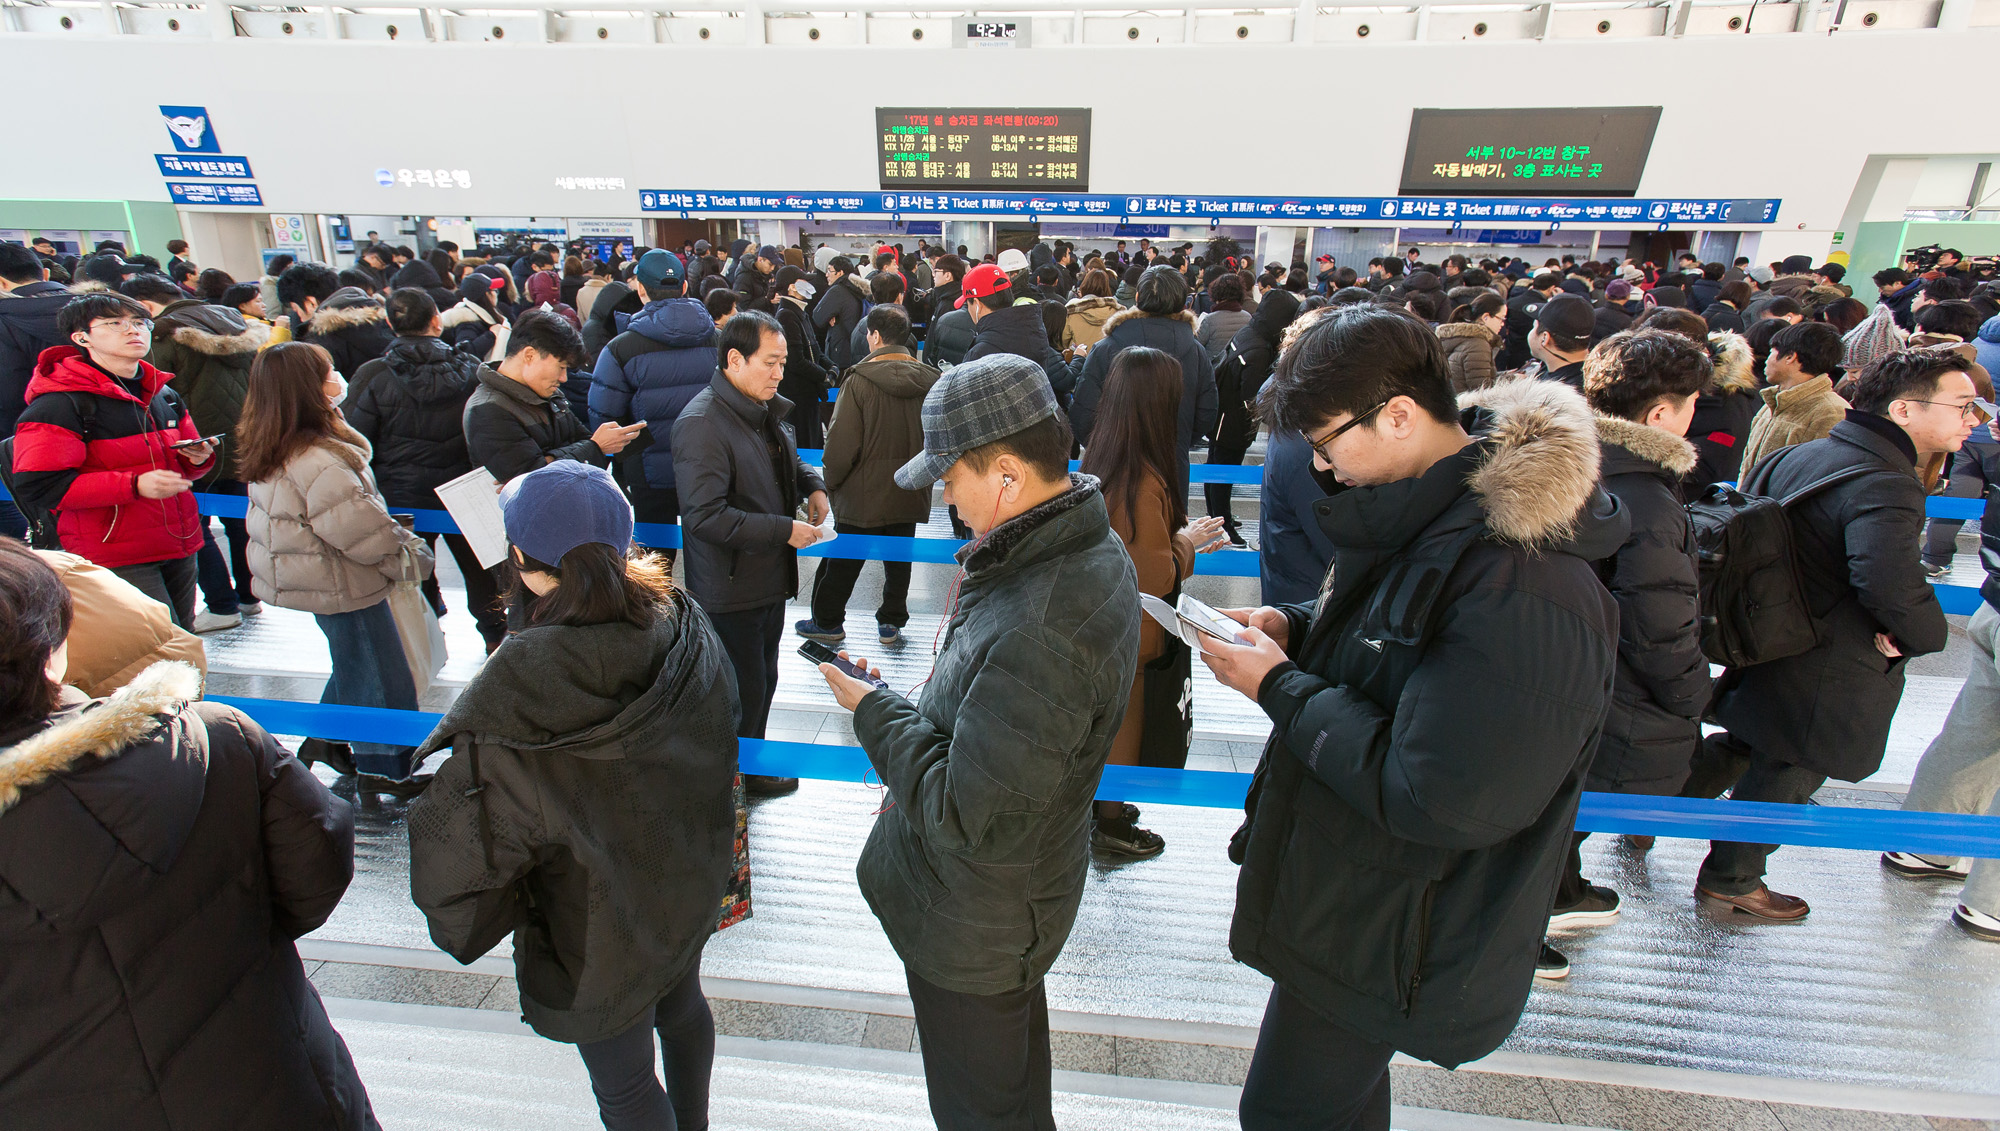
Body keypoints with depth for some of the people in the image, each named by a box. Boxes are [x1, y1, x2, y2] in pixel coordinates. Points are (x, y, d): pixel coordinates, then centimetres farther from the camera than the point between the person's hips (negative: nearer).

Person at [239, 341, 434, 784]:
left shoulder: (273, 454, 5)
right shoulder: (316, 461, -29)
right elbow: (358, 526, -26)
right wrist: (412, 555, -11)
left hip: (316, 580, 10)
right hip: (343, 587, -10)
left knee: (352, 665, 28)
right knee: (383, 681, 3)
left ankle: (326, 743, 43)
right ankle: (384, 773, 15)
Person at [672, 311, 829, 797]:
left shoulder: (765, 411, 8)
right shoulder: (702, 423, -22)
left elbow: (790, 460, 27)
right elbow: (706, 515, -28)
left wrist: (813, 485, 5)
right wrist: (785, 530, -25)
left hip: (770, 576, 9)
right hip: (730, 589, -9)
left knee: (763, 681, 23)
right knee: (742, 693, 4)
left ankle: (751, 764, 42)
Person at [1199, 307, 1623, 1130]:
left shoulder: (1519, 587, -32)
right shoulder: (1438, 513, -1)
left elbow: (1445, 802, -31)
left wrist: (1280, 689, -24)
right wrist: (1295, 630, -4)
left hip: (1392, 935, -8)